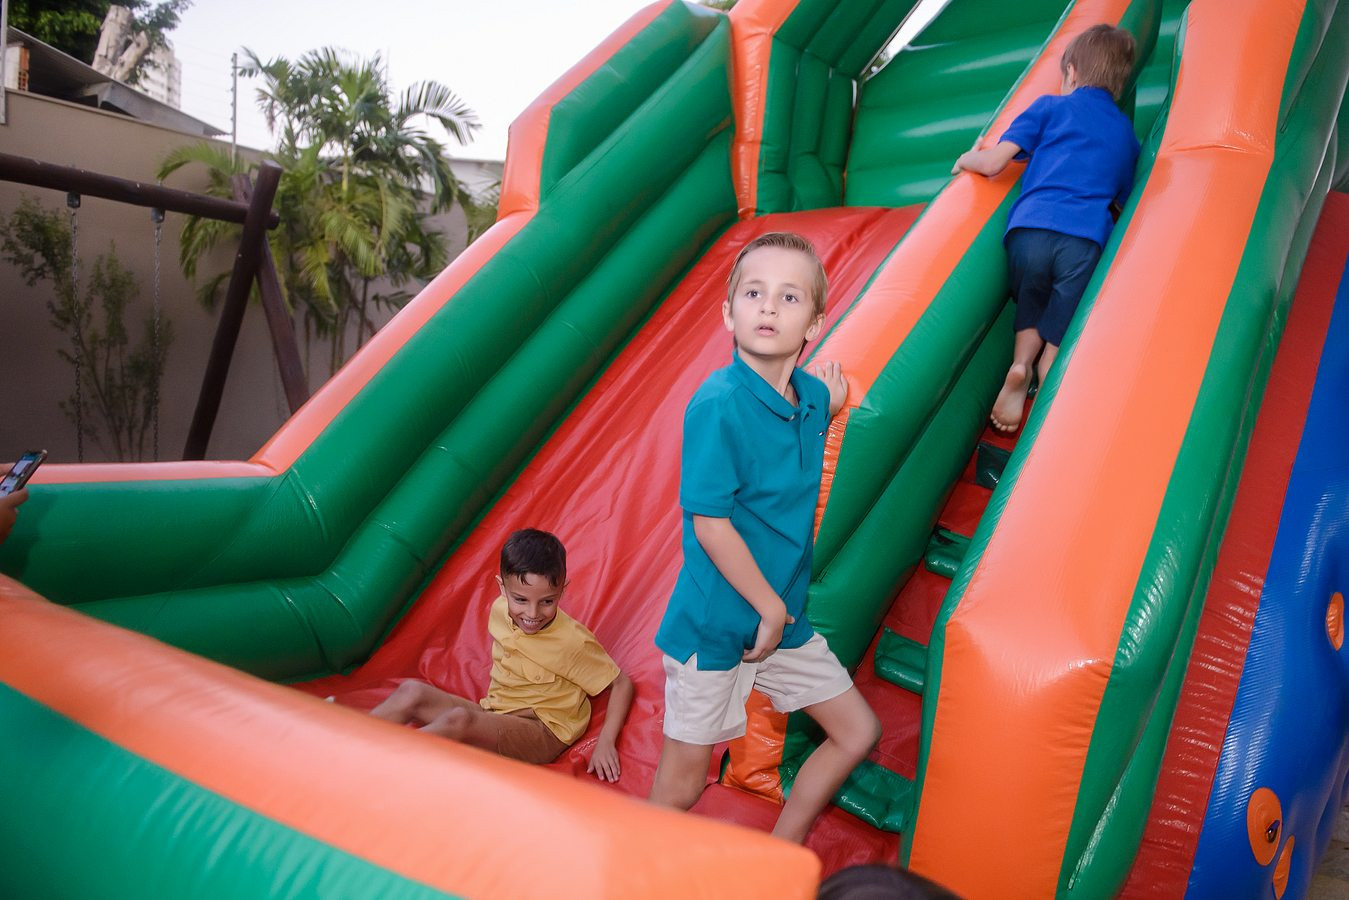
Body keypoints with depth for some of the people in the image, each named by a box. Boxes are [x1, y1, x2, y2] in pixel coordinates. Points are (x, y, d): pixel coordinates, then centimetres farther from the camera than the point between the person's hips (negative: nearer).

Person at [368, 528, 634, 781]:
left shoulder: (572, 642, -19)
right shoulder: (500, 610, -2)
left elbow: (622, 683, -11)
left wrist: (606, 742, -19)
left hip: (543, 734, -6)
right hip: (495, 718, 7)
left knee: (458, 720, -32)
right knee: (412, 691, -13)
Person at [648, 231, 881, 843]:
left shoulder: (812, 394, -1)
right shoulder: (717, 405, -23)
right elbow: (709, 523, -21)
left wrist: (830, 404, 6)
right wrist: (770, 607, -12)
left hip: (783, 618, 7)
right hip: (712, 627, -7)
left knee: (859, 733, 15)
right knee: (680, 788, 6)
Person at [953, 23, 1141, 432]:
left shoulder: (1051, 107, 19)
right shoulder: (1126, 132, 28)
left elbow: (992, 163, 9)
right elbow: (1125, 202, 34)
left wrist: (966, 159, 30)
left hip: (1029, 227, -1)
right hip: (1085, 239, 1)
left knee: (1030, 316, 24)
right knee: (1056, 341, 9)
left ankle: (1019, 364, -3)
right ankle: (1046, 377, -20)